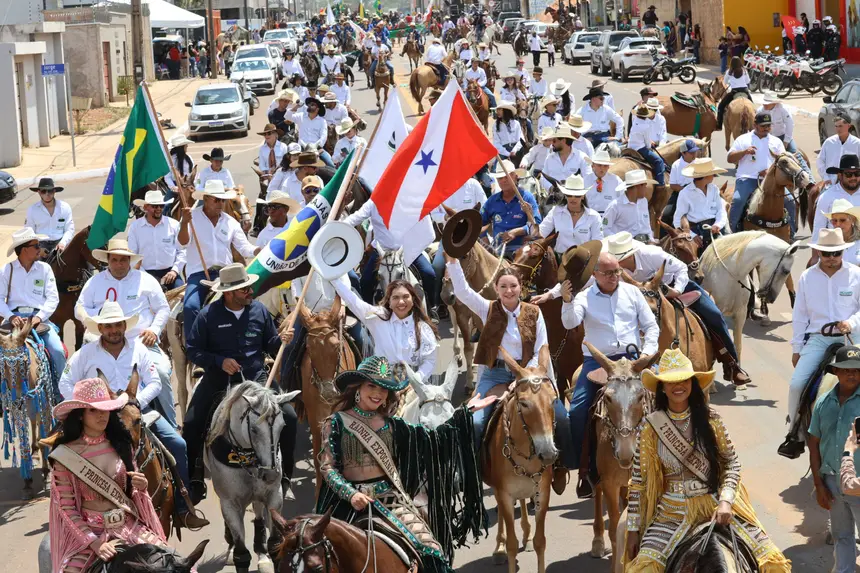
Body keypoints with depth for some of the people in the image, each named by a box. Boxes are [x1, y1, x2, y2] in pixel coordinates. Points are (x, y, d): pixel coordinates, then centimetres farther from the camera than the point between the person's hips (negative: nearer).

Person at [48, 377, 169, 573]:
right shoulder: (64, 456, -7)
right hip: (88, 530, -3)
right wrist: (95, 543, -17)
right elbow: (66, 509, -7)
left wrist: (141, 487, -10)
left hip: (129, 525, 3)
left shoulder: (121, 443, 3)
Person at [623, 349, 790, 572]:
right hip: (672, 512, -1)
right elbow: (638, 480, 1)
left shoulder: (710, 419, -1)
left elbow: (732, 463, 2)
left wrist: (725, 501, -15)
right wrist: (633, 529, 1)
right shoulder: (651, 427, -3)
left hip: (716, 506, 1)